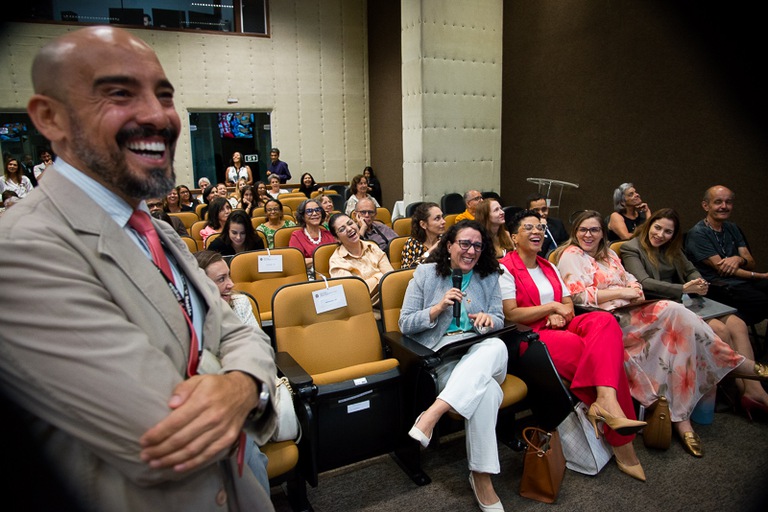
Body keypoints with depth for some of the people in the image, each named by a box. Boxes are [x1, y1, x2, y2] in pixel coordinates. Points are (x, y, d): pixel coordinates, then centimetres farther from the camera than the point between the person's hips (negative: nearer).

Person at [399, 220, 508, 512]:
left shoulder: (489, 277, 15)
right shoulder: (425, 274, 7)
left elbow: (499, 321, 14)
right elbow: (405, 325, 3)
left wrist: (489, 318, -11)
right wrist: (439, 307, -12)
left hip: (483, 354, 3)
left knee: (497, 346, -38)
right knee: (486, 390, -37)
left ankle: (434, 413, -43)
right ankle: (481, 477, -26)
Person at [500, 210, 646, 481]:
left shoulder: (549, 267, 22)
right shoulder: (505, 268, -1)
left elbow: (569, 305, 17)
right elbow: (511, 315, -11)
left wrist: (561, 316, -8)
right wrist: (552, 306, -8)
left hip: (560, 328, 7)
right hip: (531, 337, -6)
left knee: (604, 321, -25)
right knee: (603, 354, -24)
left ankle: (604, 401, -32)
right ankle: (622, 441, -20)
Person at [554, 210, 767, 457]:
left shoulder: (608, 253, 24)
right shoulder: (570, 255, -1)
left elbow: (629, 279, 22)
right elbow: (579, 296, -13)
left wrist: (635, 288, -3)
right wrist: (622, 292, -13)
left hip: (630, 313, 8)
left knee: (680, 329, -20)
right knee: (674, 312, -22)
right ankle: (737, 364, -4)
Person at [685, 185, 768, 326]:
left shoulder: (732, 229, 19)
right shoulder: (697, 234, -5)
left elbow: (752, 264, 14)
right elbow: (722, 269, -9)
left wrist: (739, 259, -11)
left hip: (743, 282, 7)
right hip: (719, 287, -7)